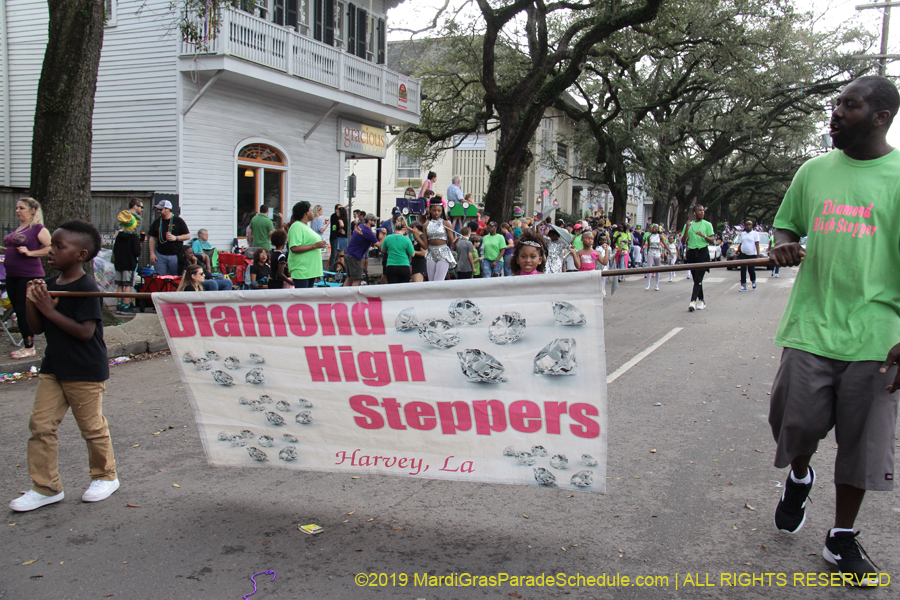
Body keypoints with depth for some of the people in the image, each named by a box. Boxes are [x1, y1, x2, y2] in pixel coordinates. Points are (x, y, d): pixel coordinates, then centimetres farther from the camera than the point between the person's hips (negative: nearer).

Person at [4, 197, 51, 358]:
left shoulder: (38, 228, -8)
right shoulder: (16, 230, 16)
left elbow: (50, 248, -15)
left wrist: (29, 252, -20)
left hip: (29, 275, -8)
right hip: (12, 276, 8)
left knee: (23, 311, -6)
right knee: (18, 310, 11)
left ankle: (29, 348, 4)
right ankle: (26, 344, 21)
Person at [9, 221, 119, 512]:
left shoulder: (86, 288, -17)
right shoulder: (48, 286, 6)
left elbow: (85, 332, -24)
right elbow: (38, 328, 9)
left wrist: (49, 310, -23)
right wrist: (32, 302, -8)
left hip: (86, 372, -7)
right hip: (52, 368, 7)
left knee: (92, 427, 8)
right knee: (41, 424, 5)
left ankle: (105, 476, 28)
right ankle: (45, 487, 16)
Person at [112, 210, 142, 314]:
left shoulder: (119, 236, 7)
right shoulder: (134, 237, -11)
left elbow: (115, 250, 12)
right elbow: (137, 252, -15)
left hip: (118, 263, 6)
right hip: (130, 264, -6)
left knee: (120, 285, 10)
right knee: (128, 285, -5)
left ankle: (119, 305, 13)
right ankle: (126, 306, -6)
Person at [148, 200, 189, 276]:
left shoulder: (178, 221, 0)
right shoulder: (156, 222, 10)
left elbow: (188, 236, 1)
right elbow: (152, 238, 12)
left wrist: (176, 238, -15)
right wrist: (152, 253, 3)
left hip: (175, 255, -3)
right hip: (160, 255, 3)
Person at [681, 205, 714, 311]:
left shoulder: (707, 224, 4)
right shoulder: (688, 225, 12)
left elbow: (712, 240, 1)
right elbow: (683, 241, 9)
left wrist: (704, 236, -18)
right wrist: (686, 230, -7)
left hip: (703, 252, -4)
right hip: (691, 253, 4)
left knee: (698, 278, -13)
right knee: (695, 278, 7)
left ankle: (693, 301, -21)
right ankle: (701, 300, 16)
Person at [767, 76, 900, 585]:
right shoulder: (814, 172, 9)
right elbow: (786, 226, 21)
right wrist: (784, 246, -4)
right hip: (811, 326, 2)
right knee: (798, 423, 4)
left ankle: (843, 539, 24)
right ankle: (800, 477, 40)